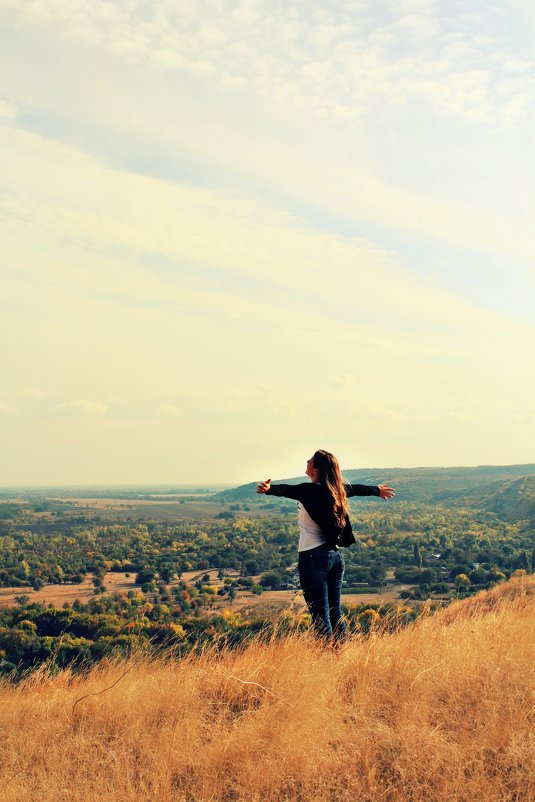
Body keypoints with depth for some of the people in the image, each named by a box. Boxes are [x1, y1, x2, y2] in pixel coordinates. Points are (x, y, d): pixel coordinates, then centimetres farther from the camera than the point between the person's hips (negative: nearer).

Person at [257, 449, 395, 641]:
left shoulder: (310, 490, -13)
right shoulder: (337, 489, 8)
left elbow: (288, 490, -33)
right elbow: (356, 488, 28)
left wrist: (269, 489, -52)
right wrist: (377, 490, 47)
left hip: (314, 558, -7)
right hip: (335, 556, 7)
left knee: (320, 617, -4)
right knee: (335, 613, 14)